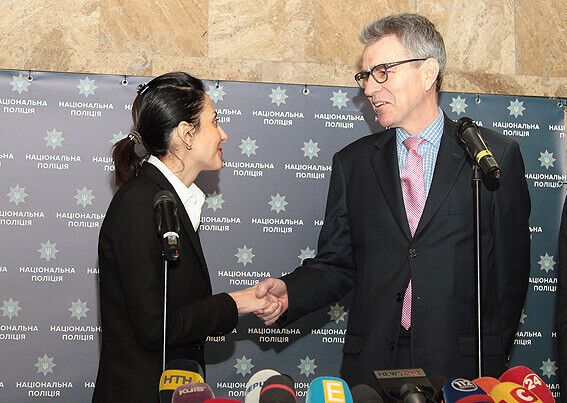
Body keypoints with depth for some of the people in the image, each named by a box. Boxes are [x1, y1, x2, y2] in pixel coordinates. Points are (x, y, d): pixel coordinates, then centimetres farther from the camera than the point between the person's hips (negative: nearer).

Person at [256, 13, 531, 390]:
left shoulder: (497, 156, 0)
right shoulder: (352, 162, 8)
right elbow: (336, 264, 8)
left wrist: (491, 363, -3)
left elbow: (509, 268, 0)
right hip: (371, 363, 2)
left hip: (458, 363, -2)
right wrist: (288, 293, -11)